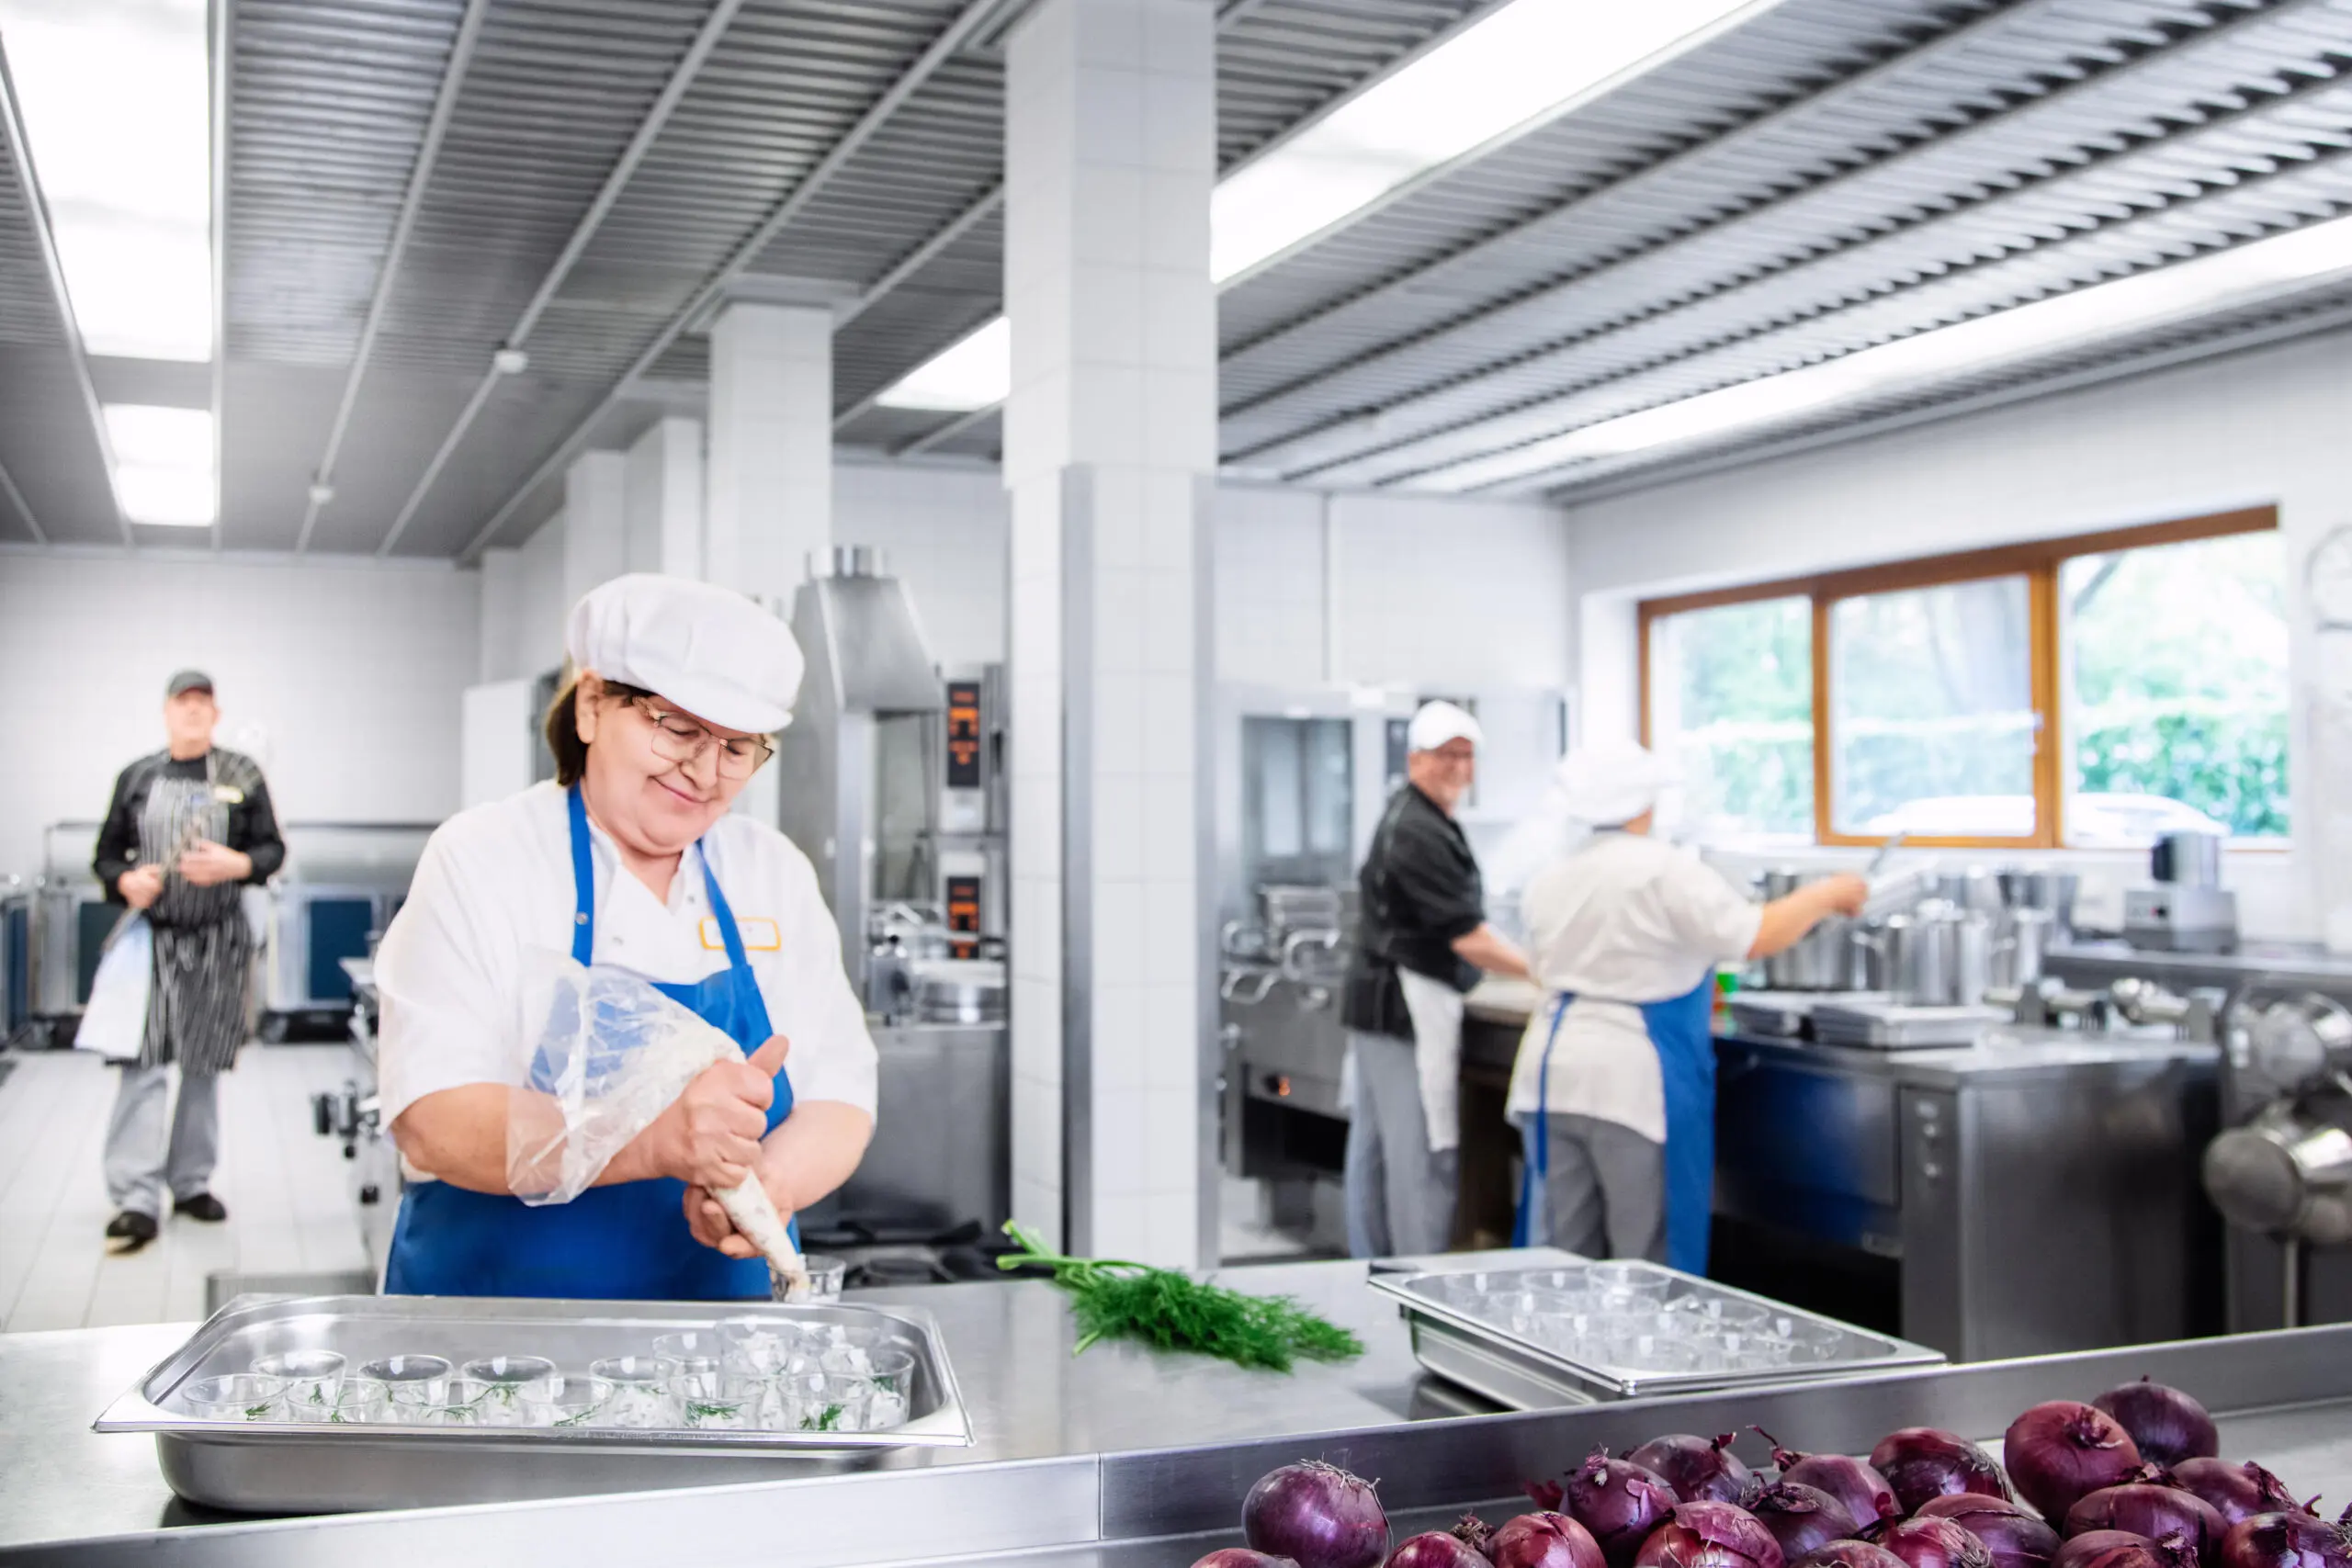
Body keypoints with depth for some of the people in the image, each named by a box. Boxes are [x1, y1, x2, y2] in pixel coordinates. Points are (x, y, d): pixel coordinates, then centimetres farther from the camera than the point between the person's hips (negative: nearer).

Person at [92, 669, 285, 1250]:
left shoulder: (242, 775, 5)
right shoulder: (137, 777, 7)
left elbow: (272, 848, 5)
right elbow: (107, 853, 11)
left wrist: (235, 864, -16)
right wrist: (125, 881, -10)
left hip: (219, 940, 1)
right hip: (153, 936, -1)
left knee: (204, 1066, 10)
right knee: (143, 1063, -10)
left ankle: (192, 1181, 22)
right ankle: (136, 1199, -11)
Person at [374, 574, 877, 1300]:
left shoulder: (777, 873, 6)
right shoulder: (479, 860, -4)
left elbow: (839, 1090, 3)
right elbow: (431, 1123, -15)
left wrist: (772, 1179, -18)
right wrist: (656, 1140, -30)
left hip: (725, 1312, 4)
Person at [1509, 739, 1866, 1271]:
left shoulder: (1550, 879, 11)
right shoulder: (1666, 872, -11)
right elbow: (1756, 938, -14)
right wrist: (1826, 896, 2)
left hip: (1555, 1070, 7)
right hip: (1633, 1077, -7)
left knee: (1563, 1253, 11)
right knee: (1647, 1258, 2)